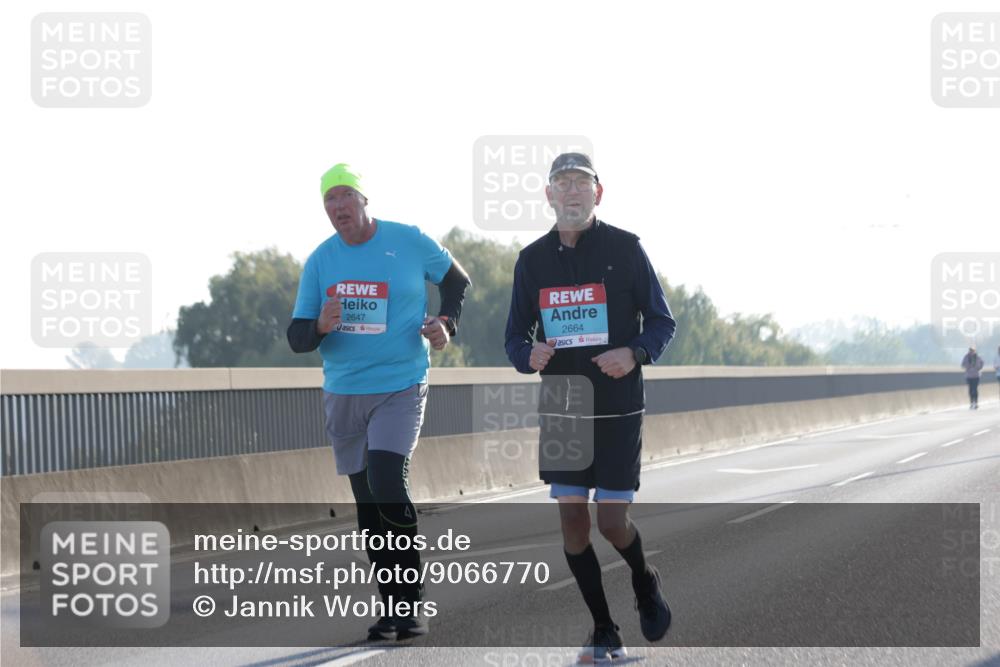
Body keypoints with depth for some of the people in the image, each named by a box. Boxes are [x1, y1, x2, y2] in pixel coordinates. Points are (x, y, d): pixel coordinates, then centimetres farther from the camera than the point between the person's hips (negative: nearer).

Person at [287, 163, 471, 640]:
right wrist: (320, 327, -19)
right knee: (367, 502, 7)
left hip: (400, 388, -4)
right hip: (343, 394, 4)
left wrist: (447, 323, -3)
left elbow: (457, 280, 15)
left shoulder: (409, 242, -3)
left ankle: (412, 604, -8)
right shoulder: (319, 261, 3)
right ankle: (393, 608, 17)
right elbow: (296, 337, 3)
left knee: (387, 484, -20)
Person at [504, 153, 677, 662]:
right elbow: (515, 336, 11)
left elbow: (662, 322, 1)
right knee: (572, 517, -1)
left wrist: (635, 353, -19)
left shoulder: (625, 248, -4)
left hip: (618, 407, -3)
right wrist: (529, 355, -12)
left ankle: (646, 584, 29)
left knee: (612, 520, -5)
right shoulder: (532, 259, 5)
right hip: (560, 408, 3)